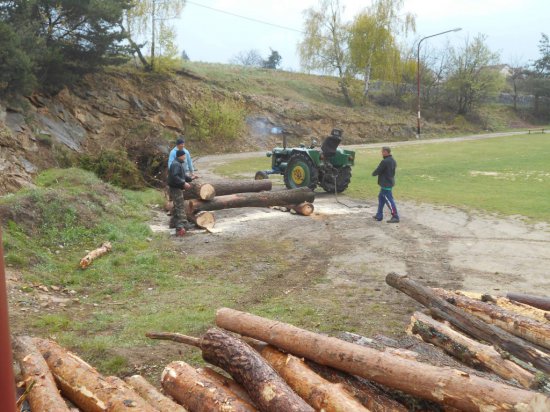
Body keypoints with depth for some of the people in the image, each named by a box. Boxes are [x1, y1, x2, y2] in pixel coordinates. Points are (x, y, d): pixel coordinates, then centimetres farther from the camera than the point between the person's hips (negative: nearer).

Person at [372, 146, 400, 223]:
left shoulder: (385, 162, -21)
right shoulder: (393, 161, 8)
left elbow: (377, 171, -16)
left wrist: (373, 173, 7)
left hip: (385, 184, -10)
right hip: (390, 182, 10)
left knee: (389, 200, -5)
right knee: (381, 198, 18)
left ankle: (395, 217, -3)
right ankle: (379, 215, 23)